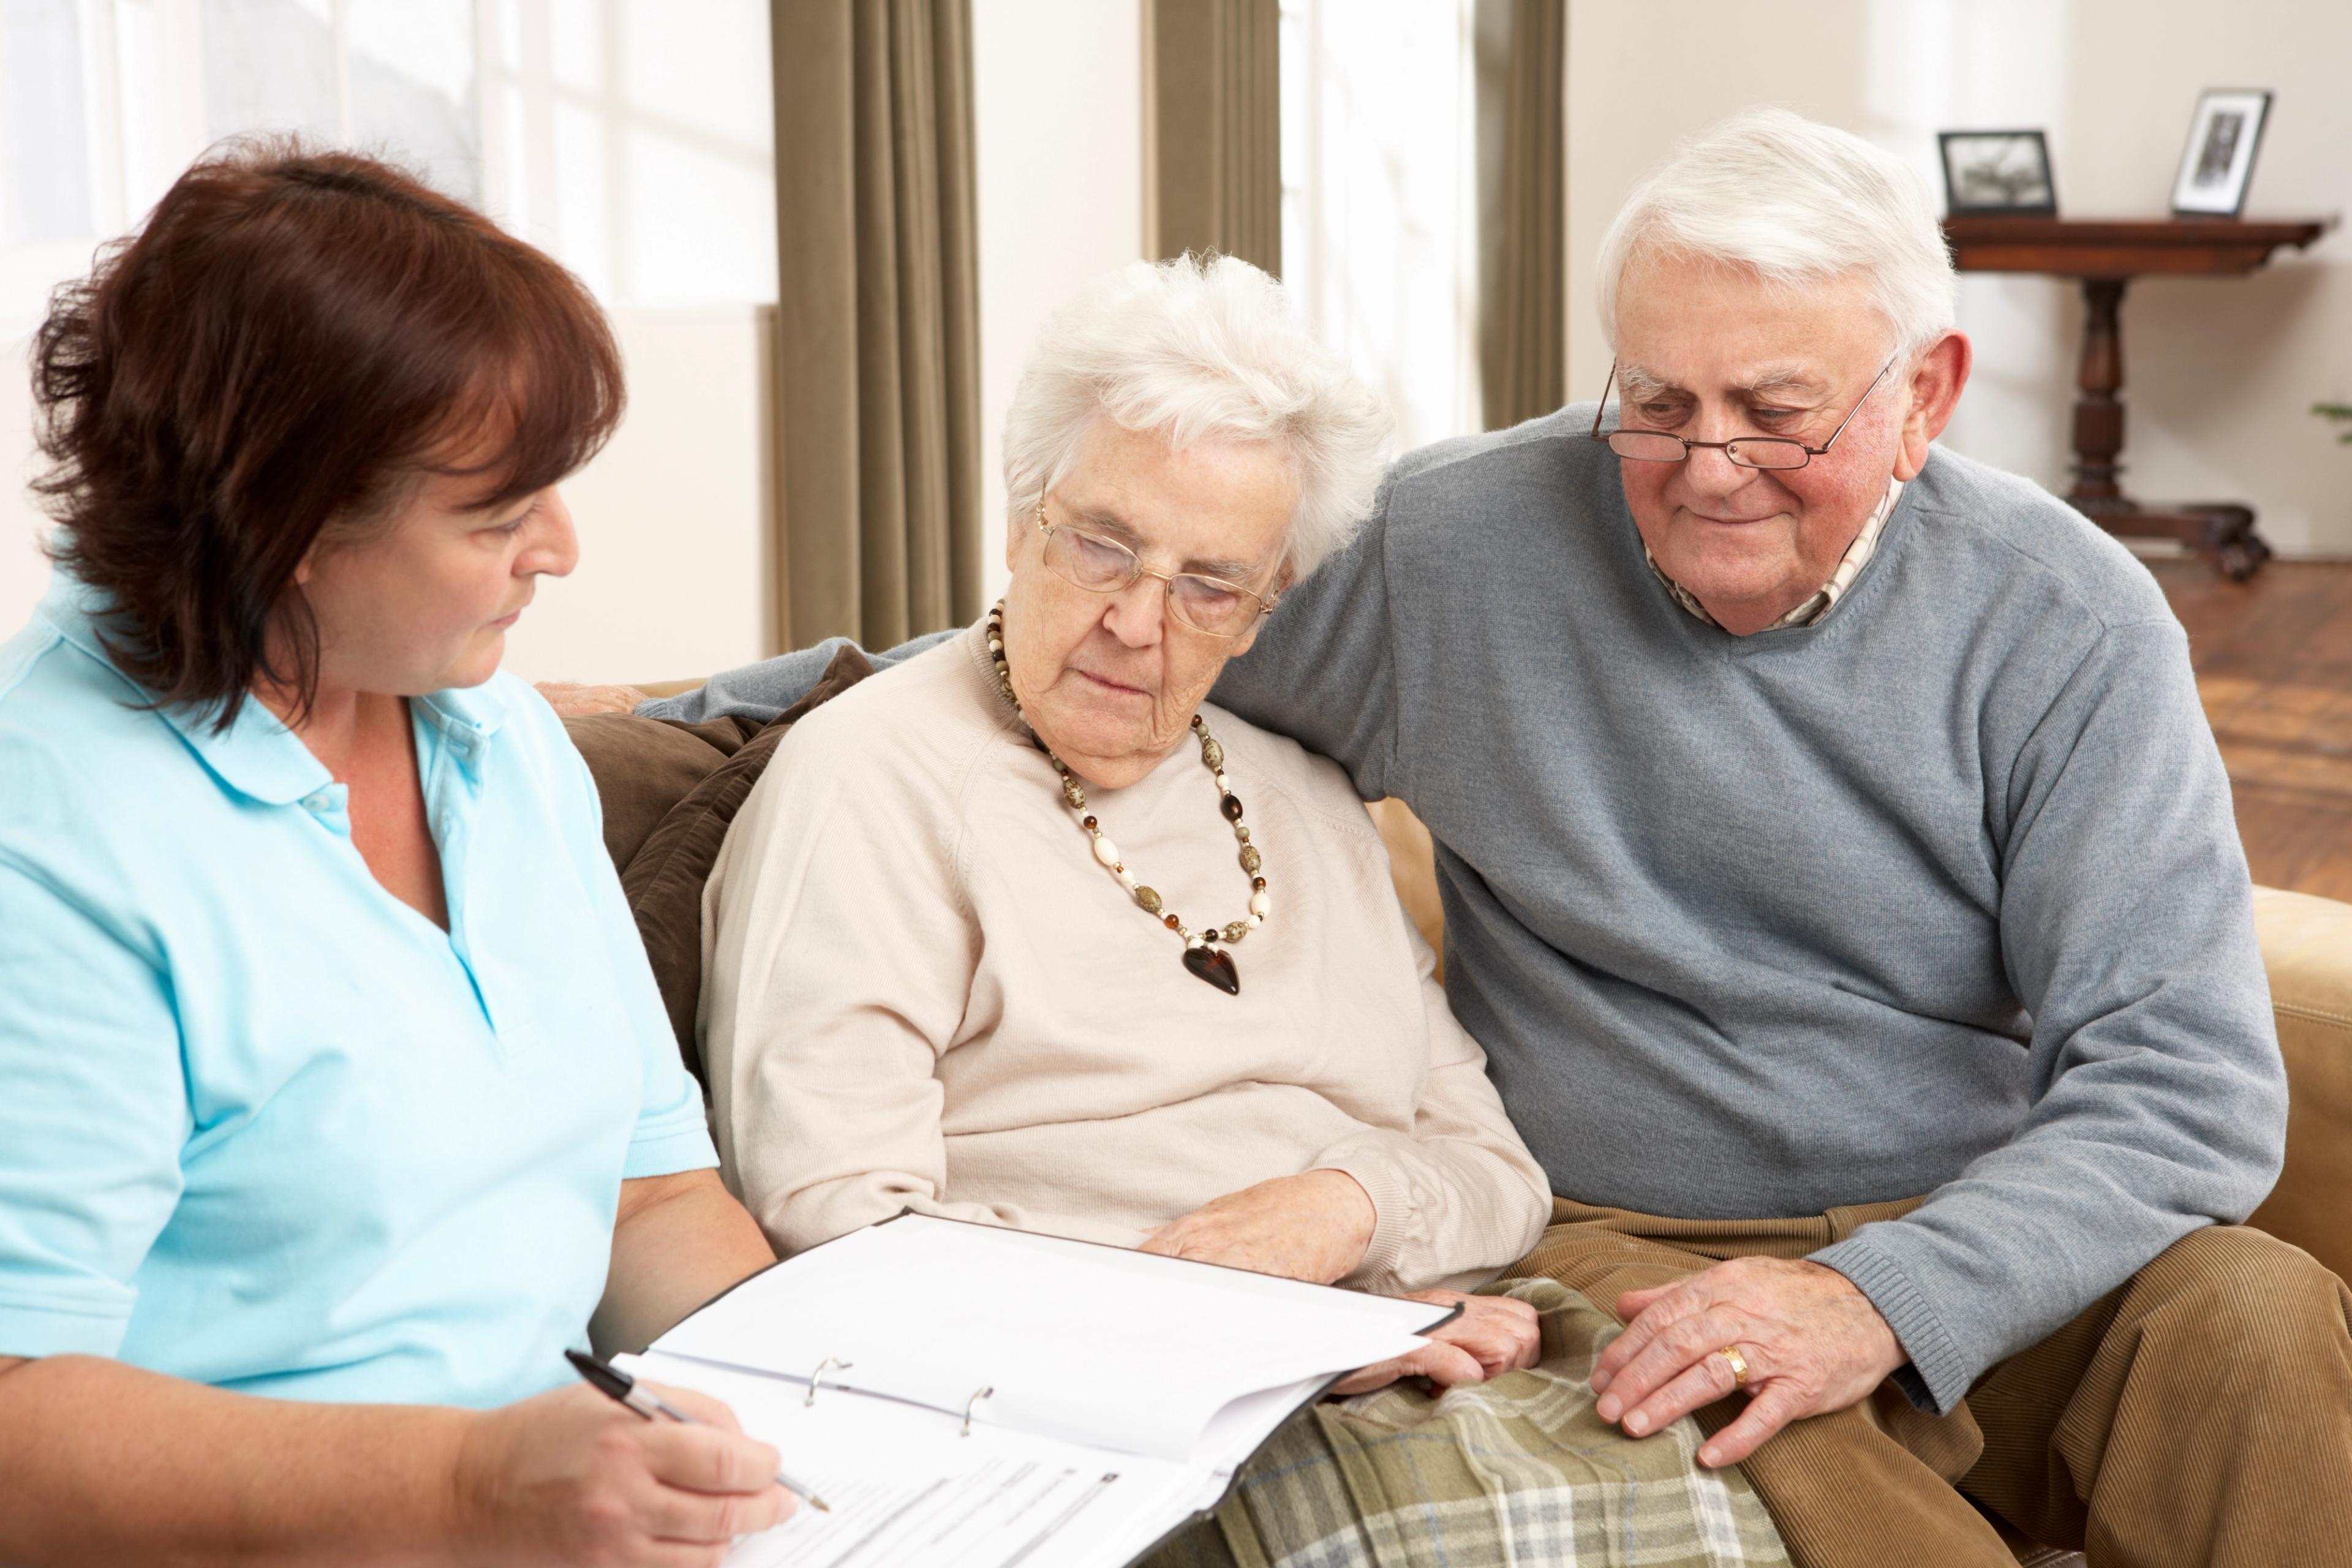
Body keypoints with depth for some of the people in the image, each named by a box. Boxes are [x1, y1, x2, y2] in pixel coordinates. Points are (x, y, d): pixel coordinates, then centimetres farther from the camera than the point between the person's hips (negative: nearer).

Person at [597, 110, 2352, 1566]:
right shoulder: (1459, 546, -3)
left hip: (1994, 1250, 2)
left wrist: (1878, 1295, -26)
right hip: (1625, 1245, -1)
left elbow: (2187, 1079, -9)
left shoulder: (2064, 625, -4)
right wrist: (716, 713, 11)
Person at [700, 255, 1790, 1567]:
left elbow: (1497, 1162, 19)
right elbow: (837, 1226, -10)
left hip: (1443, 1358, 7)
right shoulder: (871, 779, 0)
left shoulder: (1301, 799, 21)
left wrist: (1348, 1204, -6)